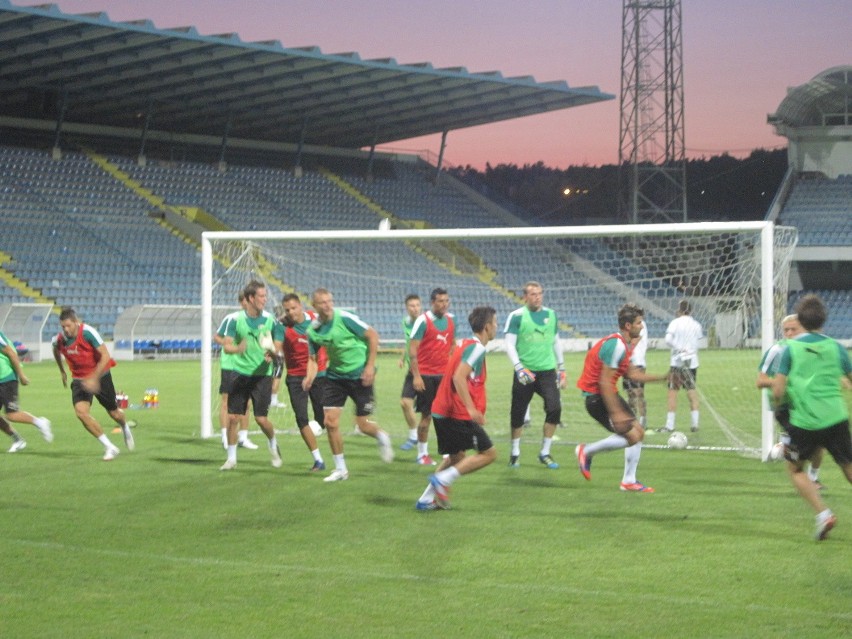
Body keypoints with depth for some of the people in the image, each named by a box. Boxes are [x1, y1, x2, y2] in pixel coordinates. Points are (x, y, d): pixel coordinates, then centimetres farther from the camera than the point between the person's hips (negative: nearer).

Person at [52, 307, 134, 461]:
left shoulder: (88, 332, -25)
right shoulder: (58, 339, -11)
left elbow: (105, 356, -26)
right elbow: (56, 351, 15)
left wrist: (94, 378, -32)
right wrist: (62, 372, 21)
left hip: (100, 375, -3)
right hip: (79, 379, 3)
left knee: (114, 413, 10)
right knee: (81, 412, -20)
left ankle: (125, 429, 50)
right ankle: (109, 447, -11)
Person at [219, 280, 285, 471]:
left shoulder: (271, 320, -3)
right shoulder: (236, 319, -2)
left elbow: (277, 347, -2)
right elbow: (226, 346, -4)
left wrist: (272, 354, -26)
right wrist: (237, 348, -27)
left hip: (262, 375, -1)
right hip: (241, 374, 1)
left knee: (261, 418, -5)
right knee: (233, 417, -2)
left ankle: (273, 445, 26)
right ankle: (231, 458, 12)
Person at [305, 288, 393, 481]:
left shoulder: (344, 318, -18)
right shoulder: (313, 330, -4)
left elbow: (372, 335, -12)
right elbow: (313, 358, 6)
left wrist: (370, 365, -15)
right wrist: (310, 377, -15)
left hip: (359, 375, -4)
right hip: (335, 375, 4)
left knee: (363, 425, -2)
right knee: (330, 422, -5)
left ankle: (382, 438, 34)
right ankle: (340, 469, 10)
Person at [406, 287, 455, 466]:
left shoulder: (450, 320, 7)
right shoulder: (423, 321, -9)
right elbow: (412, 349, -9)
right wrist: (416, 376, -14)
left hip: (444, 375, 4)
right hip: (426, 375, -4)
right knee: (427, 416, 0)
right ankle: (422, 454, 11)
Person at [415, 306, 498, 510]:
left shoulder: (465, 344, 15)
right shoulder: (476, 347, -13)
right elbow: (459, 377, -24)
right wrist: (471, 409, -27)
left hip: (442, 411, 9)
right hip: (459, 415, -9)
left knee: (456, 457, 21)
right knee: (488, 453, -2)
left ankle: (427, 499, 17)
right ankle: (443, 480, -9)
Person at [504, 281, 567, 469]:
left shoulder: (551, 314, 10)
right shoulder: (517, 316, -4)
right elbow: (509, 344, -9)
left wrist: (561, 369, 19)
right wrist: (519, 368, -20)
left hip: (547, 370, 3)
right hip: (525, 372, -3)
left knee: (555, 408, -11)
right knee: (518, 413, 3)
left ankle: (545, 453, 1)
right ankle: (515, 453, 22)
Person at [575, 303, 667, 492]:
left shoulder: (625, 345, 10)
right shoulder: (616, 345, -23)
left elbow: (632, 374, 19)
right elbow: (604, 382, -26)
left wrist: (663, 377, 15)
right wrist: (616, 413, -26)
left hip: (608, 394, 11)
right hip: (597, 397, -11)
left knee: (638, 432, 9)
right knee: (632, 436, -12)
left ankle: (629, 481, 16)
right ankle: (586, 451, 2)